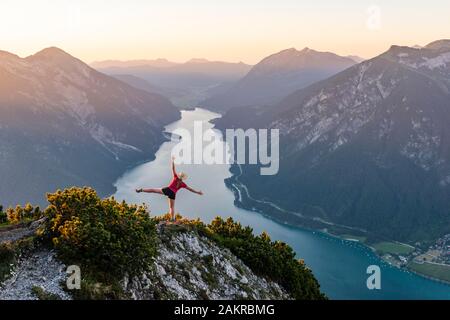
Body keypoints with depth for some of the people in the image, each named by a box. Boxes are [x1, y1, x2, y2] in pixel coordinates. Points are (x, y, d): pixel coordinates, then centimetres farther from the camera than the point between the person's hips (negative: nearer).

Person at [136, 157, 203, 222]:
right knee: (172, 207, 9)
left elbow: (173, 169, 8)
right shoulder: (182, 184, 10)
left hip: (167, 190, -1)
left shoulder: (175, 177, 8)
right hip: (173, 194, 1)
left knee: (153, 190, -4)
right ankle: (173, 219, 3)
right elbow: (190, 189, 14)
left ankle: (141, 190, -16)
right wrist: (198, 192, 22)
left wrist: (173, 161, 18)